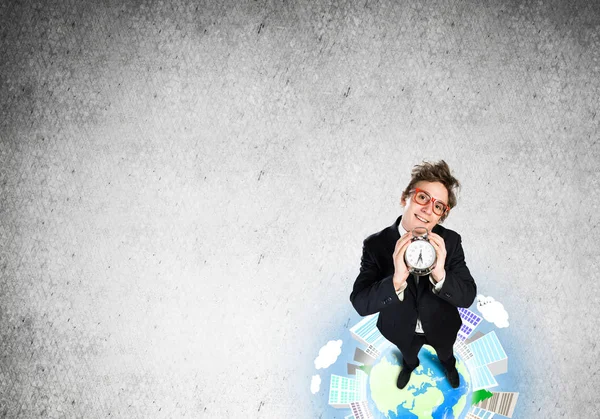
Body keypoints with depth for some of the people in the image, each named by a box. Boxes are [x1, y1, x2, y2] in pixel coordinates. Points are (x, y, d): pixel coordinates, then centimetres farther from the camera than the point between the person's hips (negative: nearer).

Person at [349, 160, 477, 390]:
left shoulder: (450, 241, -27)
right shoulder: (376, 244, -30)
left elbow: (467, 296, -28)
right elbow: (360, 303, -32)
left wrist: (440, 276, -49)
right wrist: (396, 281, -51)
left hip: (440, 326, 1)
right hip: (401, 328, 0)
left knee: (445, 352, 33)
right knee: (408, 354, 32)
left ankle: (448, 363, 68)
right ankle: (410, 365, 67)